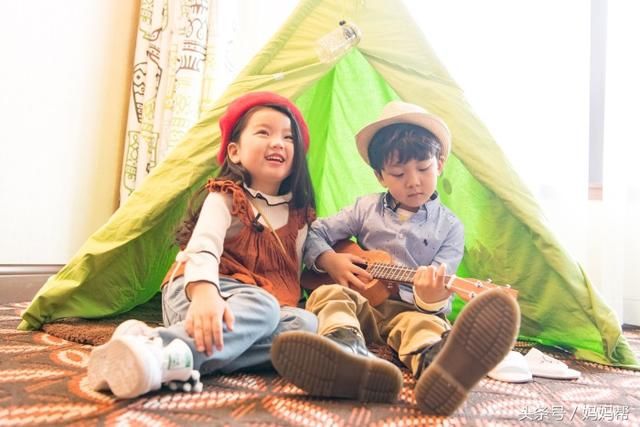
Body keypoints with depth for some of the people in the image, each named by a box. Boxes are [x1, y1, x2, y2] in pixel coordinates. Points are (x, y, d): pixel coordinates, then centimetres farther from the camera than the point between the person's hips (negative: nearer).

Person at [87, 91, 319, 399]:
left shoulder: (298, 215, 14)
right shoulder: (225, 197, -3)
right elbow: (203, 246, -23)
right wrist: (205, 292, -43)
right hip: (194, 291, -5)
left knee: (308, 324, -27)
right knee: (260, 306, -36)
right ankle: (161, 352, -56)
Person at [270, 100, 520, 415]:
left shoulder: (449, 227, 6)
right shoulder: (366, 209, 10)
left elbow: (438, 292, -3)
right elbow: (315, 233, 13)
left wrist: (431, 297, -28)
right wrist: (330, 261, -9)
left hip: (412, 310, -1)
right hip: (361, 304, 2)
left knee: (426, 323, -35)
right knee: (328, 294, -30)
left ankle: (439, 372, -71)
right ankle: (350, 353, -63)